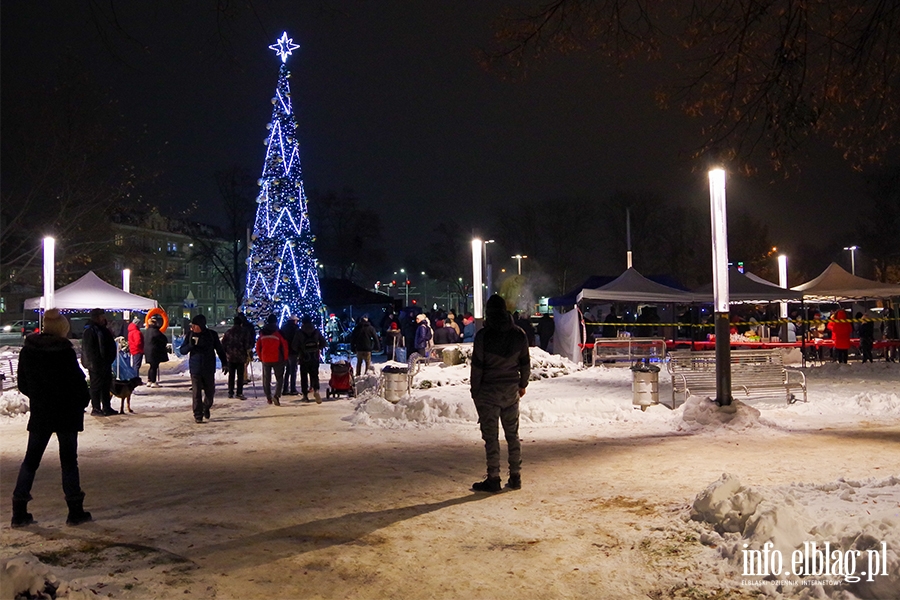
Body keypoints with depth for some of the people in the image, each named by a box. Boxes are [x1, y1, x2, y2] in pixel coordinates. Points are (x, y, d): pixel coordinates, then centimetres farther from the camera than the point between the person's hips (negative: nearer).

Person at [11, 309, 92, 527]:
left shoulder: (27, 351, -1)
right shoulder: (65, 352, -16)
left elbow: (22, 384, 6)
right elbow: (78, 381, -12)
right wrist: (83, 401, 5)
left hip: (39, 412, 4)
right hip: (66, 412, -4)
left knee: (31, 460, 13)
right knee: (69, 460, 4)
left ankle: (19, 512, 12)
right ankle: (75, 512, 8)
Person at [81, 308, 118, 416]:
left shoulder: (102, 329, 16)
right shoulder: (90, 330, -13)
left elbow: (110, 345, 22)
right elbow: (89, 349, -19)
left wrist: (109, 360, 17)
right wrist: (94, 363, -22)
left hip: (105, 363, 9)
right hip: (96, 364, -9)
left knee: (106, 385, 13)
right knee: (96, 386, -3)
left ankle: (107, 408, 20)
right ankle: (95, 409, 4)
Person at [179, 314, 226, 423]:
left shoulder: (212, 334, 0)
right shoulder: (190, 335, 2)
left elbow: (220, 349, 9)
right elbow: (182, 350, 3)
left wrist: (224, 363, 7)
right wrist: (190, 345, -17)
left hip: (209, 369, 0)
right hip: (195, 369, 0)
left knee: (210, 391, 8)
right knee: (196, 393, -3)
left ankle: (206, 407, 35)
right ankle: (198, 415, 4)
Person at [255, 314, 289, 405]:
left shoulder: (262, 333, 4)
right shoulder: (278, 333, -6)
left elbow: (258, 347, 8)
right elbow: (285, 346, -7)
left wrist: (261, 357, 18)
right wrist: (285, 358, 3)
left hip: (265, 359, 3)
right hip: (277, 359, -3)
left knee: (266, 379, 14)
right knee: (279, 378, 4)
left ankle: (268, 397, 17)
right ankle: (276, 395, -15)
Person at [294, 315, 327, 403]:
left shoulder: (299, 333, -8)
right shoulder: (316, 331, -1)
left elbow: (294, 347, -7)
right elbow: (324, 343, 1)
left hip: (304, 358, -2)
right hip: (315, 358, 2)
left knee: (304, 377, 9)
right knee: (314, 375, 7)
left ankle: (305, 395, 7)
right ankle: (316, 389, -19)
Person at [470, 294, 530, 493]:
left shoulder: (483, 335, -12)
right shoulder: (519, 334, 1)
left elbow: (477, 365, -10)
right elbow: (525, 363, 9)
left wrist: (475, 391, -2)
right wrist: (522, 384, 21)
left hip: (488, 391, -4)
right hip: (511, 391, 4)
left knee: (491, 436, 1)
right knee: (512, 434, 13)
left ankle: (493, 479, 3)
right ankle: (515, 477, 16)